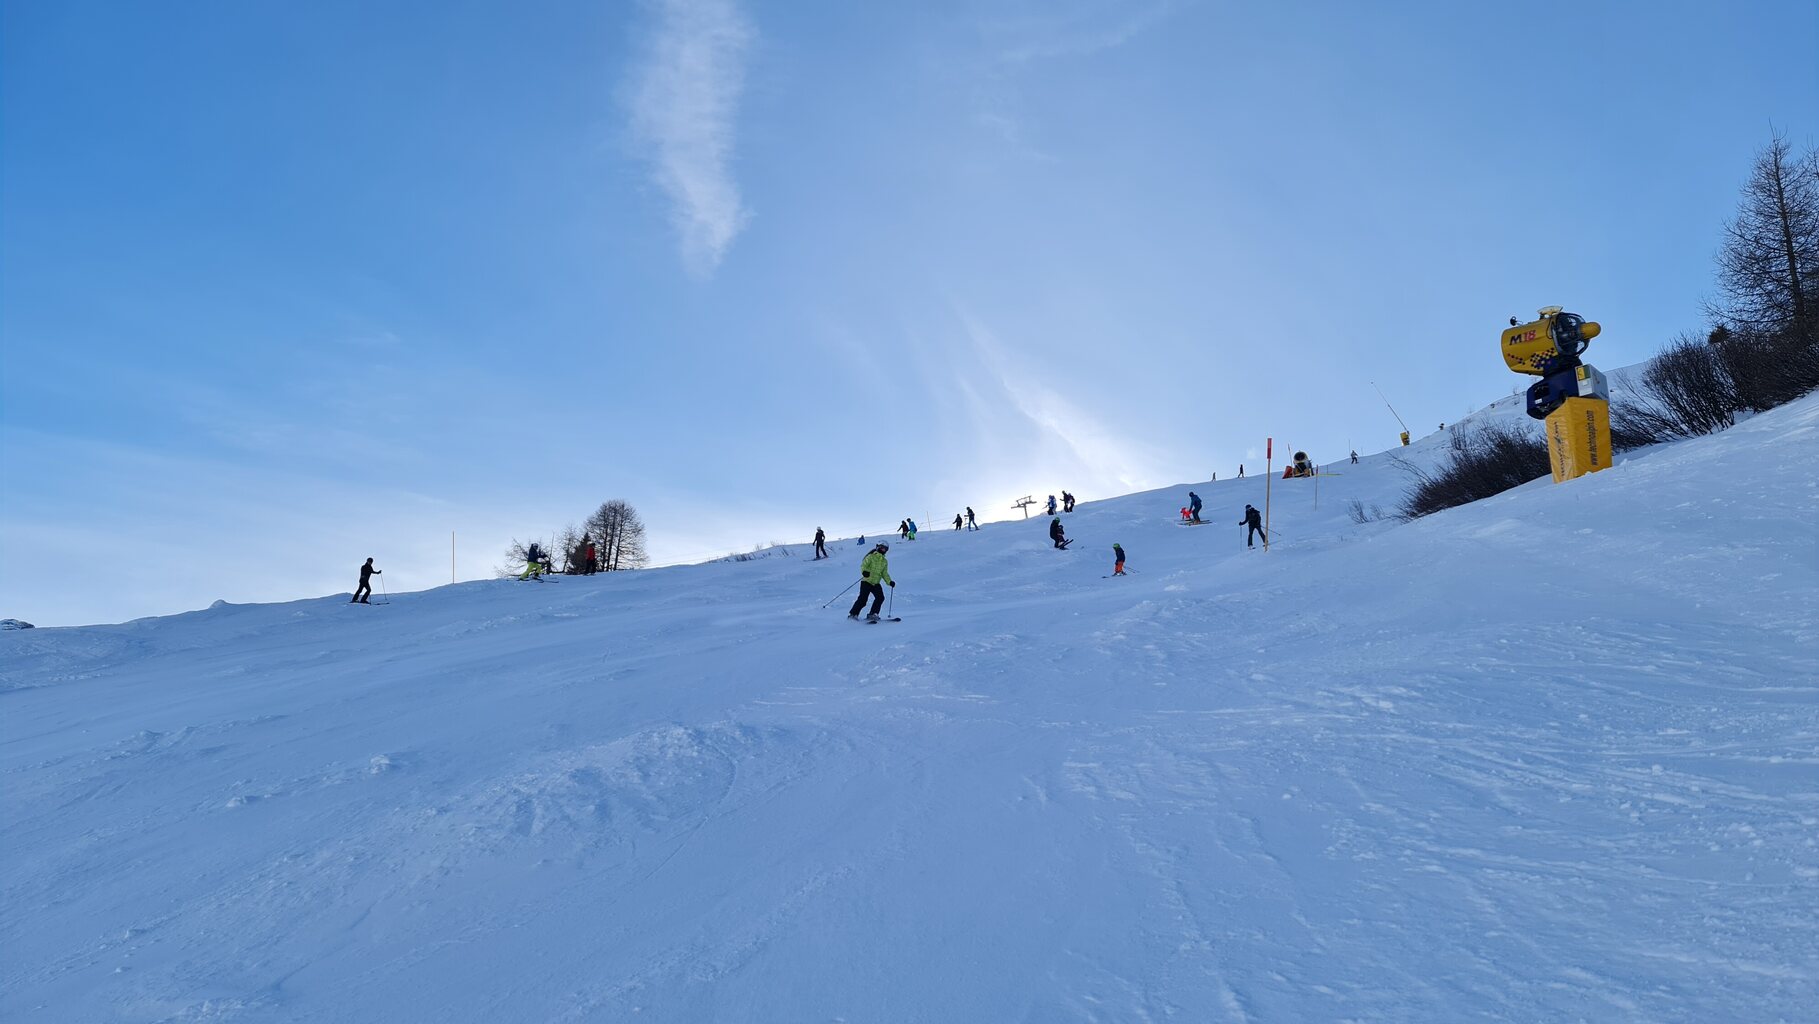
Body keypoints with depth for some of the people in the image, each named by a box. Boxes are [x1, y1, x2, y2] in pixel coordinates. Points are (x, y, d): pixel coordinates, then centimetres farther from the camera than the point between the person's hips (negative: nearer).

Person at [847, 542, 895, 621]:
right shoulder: (871, 557, -4)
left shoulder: (884, 562, 14)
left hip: (876, 583, 6)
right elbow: (863, 565, -13)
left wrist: (890, 582, 4)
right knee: (862, 599, -11)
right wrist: (864, 571, -35)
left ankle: (872, 615, -2)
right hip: (866, 581, -6)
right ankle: (852, 614, 4)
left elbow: (884, 573, 18)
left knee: (880, 598, -12)